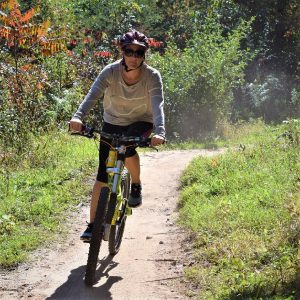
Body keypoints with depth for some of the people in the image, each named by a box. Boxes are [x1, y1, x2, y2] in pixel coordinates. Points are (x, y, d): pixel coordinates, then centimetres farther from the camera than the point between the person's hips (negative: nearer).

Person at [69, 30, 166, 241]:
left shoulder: (152, 76, -22)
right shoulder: (111, 72, -20)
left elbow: (158, 105, -34)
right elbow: (93, 95, -33)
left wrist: (160, 132, -53)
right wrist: (78, 117, -52)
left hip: (141, 123, -1)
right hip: (113, 123, 2)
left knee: (127, 148, -35)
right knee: (103, 175, -4)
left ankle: (136, 186, -5)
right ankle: (92, 225, 4)